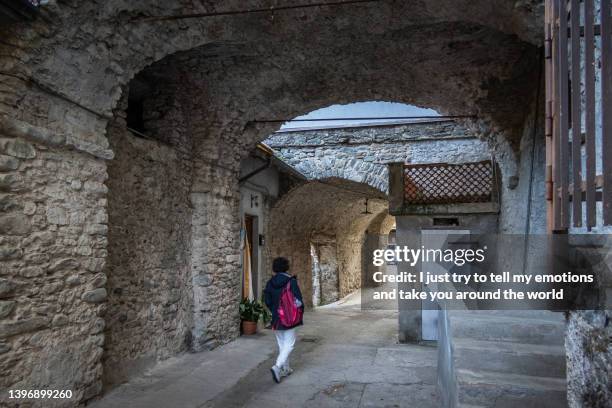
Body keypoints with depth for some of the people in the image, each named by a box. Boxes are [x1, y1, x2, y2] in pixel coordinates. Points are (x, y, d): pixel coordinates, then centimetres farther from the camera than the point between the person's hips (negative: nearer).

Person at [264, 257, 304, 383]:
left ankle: (286, 369, 25)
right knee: (289, 344, 1)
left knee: (281, 344, 17)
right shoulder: (291, 281, -13)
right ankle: (277, 367, -16)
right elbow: (298, 301, -13)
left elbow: (267, 302, 3)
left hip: (276, 319, 5)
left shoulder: (270, 283, -1)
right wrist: (300, 316, 3)